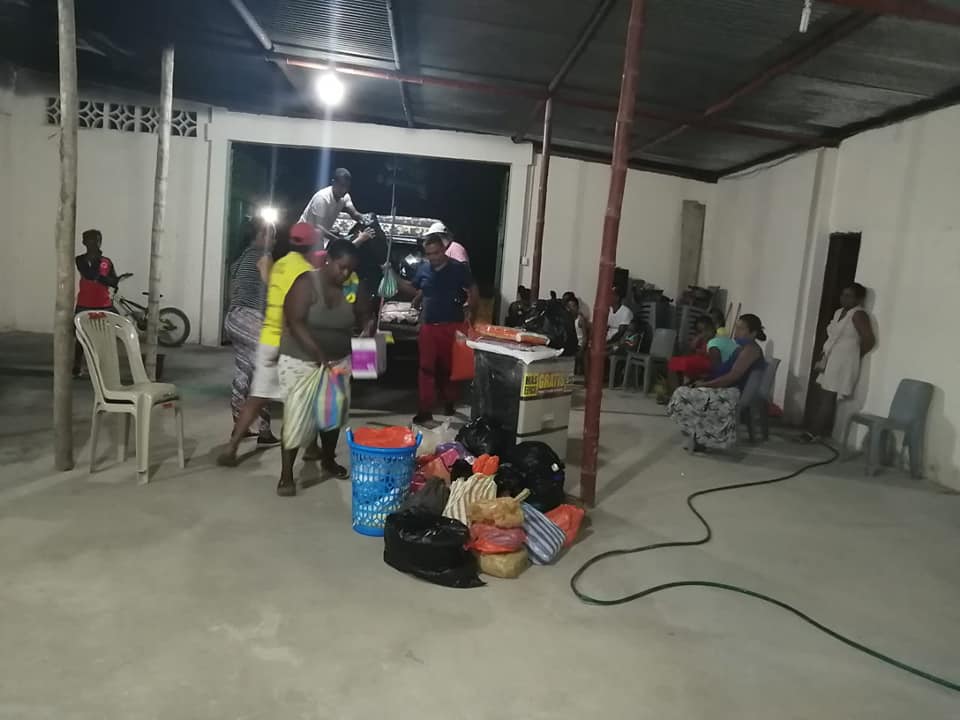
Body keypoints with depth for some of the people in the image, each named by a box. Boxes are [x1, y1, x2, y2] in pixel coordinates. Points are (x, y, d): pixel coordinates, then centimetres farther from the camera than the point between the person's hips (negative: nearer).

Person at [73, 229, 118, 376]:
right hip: (84, 306, -1)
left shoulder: (107, 261, 7)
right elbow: (90, 275, -19)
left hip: (104, 306, 2)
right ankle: (76, 367, 19)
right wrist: (96, 259, -9)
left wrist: (98, 277, -13)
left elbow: (114, 282, -1)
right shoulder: (81, 260, -1)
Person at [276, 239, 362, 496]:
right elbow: (295, 323, -23)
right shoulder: (307, 282, -15)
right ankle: (286, 474, 3)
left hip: (338, 362, 6)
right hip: (300, 362, -5)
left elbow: (356, 323, 14)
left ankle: (328, 459, 36)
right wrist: (319, 354, -31)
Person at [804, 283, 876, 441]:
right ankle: (824, 432, 16)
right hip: (830, 361, 9)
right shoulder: (838, 312, 15)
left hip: (844, 364, -9)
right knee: (826, 399, 10)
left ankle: (814, 433, -7)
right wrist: (822, 359, 14)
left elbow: (869, 340, -17)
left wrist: (854, 355, -4)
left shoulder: (858, 315, -11)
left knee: (828, 399, -8)